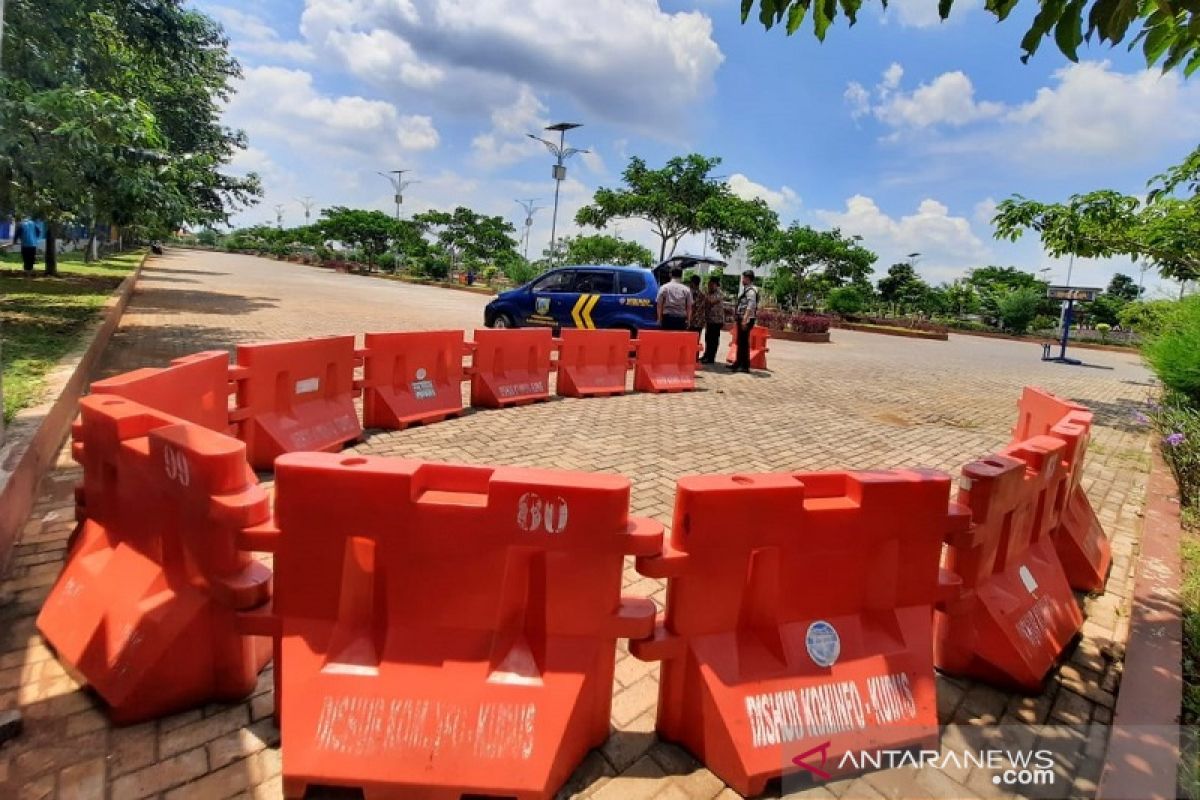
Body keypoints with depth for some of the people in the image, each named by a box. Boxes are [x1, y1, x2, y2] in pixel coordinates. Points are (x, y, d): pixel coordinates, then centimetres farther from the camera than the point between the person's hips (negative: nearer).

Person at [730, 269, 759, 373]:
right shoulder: (746, 289, 17)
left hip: (746, 320, -10)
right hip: (742, 319, 10)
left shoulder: (751, 290, -14)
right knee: (740, 342, 15)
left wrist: (745, 319, -30)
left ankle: (745, 366, -2)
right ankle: (738, 363, 24)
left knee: (744, 342, -7)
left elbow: (750, 306, -24)